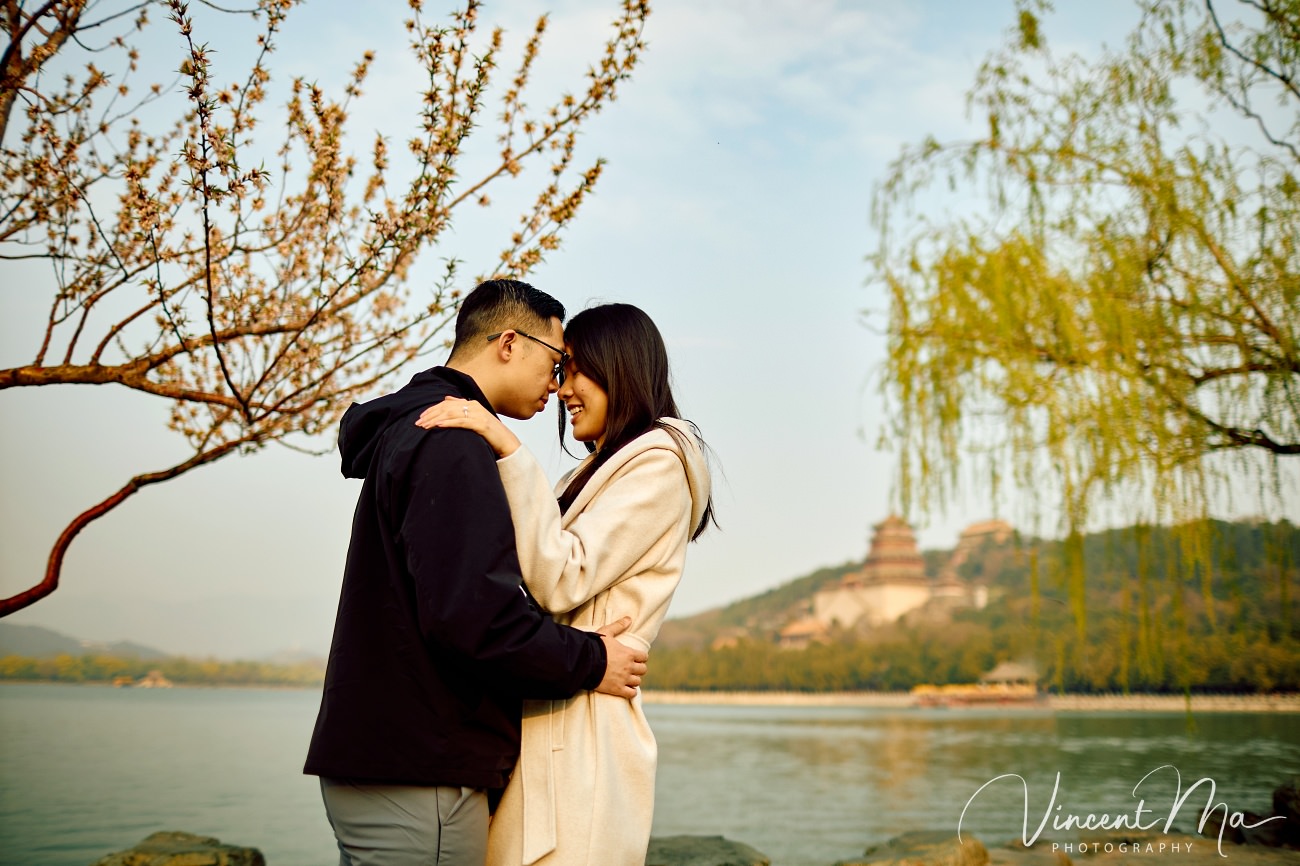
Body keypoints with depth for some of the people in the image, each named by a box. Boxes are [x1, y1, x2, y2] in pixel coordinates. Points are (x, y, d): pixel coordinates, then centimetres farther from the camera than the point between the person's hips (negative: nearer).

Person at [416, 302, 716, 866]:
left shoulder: (657, 464, -6)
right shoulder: (600, 470, 22)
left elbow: (560, 582, -17)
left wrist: (509, 451, -19)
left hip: (581, 735, -9)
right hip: (538, 728, 9)